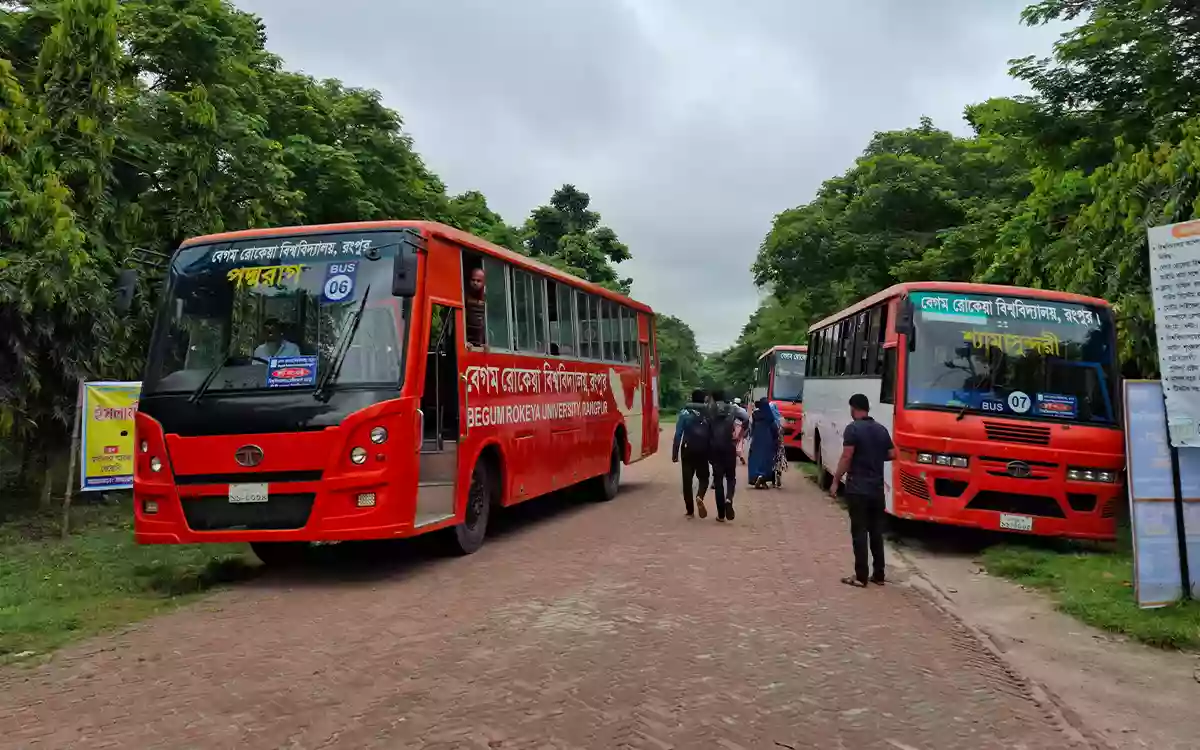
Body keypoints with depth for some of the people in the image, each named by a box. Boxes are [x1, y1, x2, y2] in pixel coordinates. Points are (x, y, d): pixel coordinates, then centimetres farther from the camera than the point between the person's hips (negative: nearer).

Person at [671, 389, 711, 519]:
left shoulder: (685, 412, -4)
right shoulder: (708, 413, -2)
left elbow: (678, 434, -7)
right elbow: (712, 433, -2)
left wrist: (675, 453, -2)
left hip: (688, 451, -1)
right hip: (703, 451, 1)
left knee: (687, 480, 7)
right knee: (704, 478, 16)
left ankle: (689, 510, 8)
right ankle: (700, 497, -13)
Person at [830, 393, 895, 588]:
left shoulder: (853, 428, -10)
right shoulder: (881, 429, 8)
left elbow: (846, 458, -16)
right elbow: (892, 455, 12)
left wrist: (835, 481, -10)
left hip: (858, 489, -6)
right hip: (877, 489, 6)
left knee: (859, 532, -2)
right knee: (877, 532, 12)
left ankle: (860, 577, 0)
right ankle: (878, 575, 18)